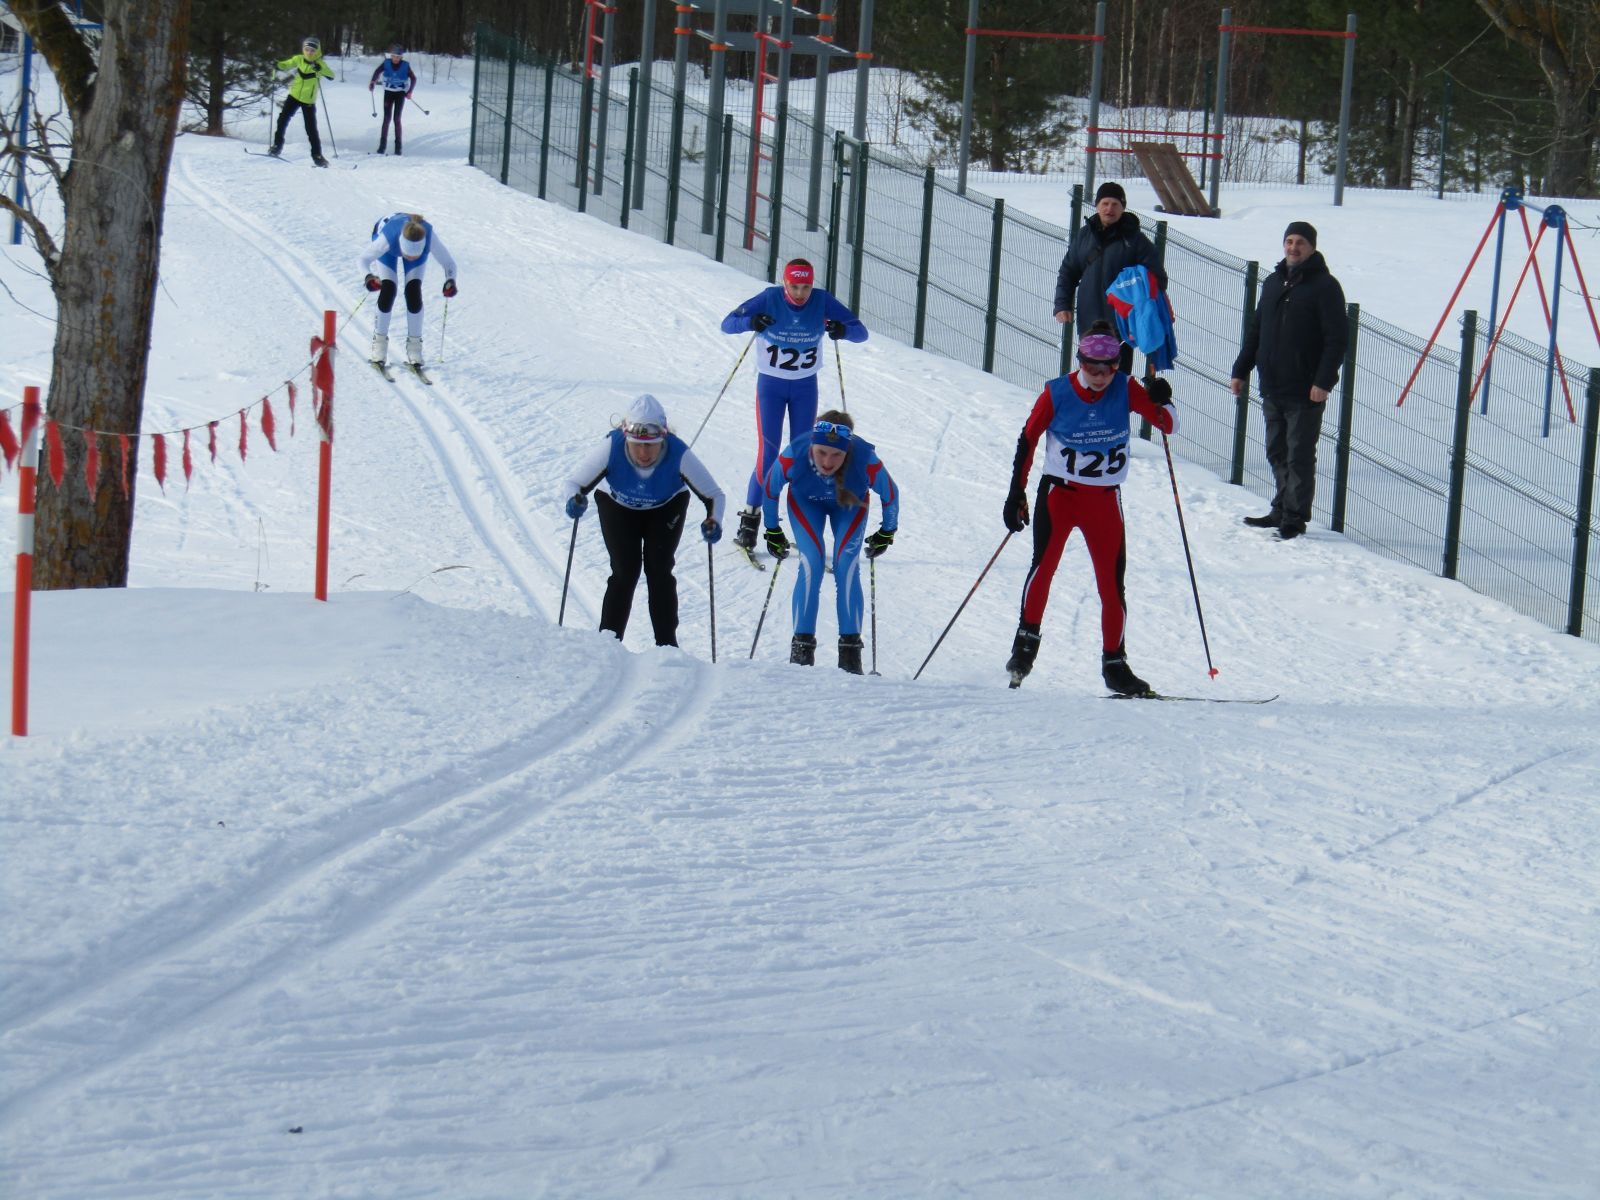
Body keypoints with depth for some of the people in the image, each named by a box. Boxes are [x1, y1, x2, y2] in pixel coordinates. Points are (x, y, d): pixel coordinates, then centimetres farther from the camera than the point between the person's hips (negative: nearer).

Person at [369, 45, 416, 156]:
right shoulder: (386, 63, -5)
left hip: (400, 93, -1)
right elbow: (377, 72, -11)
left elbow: (413, 79, -2)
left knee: (397, 119, -5)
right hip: (388, 92, 1)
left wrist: (409, 91, -15)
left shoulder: (405, 65, -6)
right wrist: (373, 82, -29)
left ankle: (398, 146, 0)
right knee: (386, 118, -4)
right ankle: (382, 144, -1)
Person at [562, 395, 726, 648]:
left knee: (659, 570, -11)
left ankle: (666, 645, -1)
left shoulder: (678, 454, -36)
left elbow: (713, 494, -28)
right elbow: (576, 481, -26)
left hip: (666, 508, 0)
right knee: (625, 571, -11)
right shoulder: (612, 448, -36)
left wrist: (713, 522, -48)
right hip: (617, 506, 0)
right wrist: (575, 500, -49)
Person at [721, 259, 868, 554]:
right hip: (771, 385, -2)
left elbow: (861, 332, -10)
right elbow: (727, 324, -17)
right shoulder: (769, 299, -16)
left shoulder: (822, 302, -12)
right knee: (768, 454, -9)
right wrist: (750, 322, -39)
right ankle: (749, 521, 1)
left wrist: (843, 330, -34)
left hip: (805, 387, 2)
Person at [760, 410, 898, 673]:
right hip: (805, 502, 0)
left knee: (846, 568, -15)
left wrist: (886, 534, -2)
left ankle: (850, 650, -9)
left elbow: (890, 495, -17)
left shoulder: (866, 461, -39)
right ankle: (802, 647, -12)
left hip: (850, 505, 0)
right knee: (811, 566, -17)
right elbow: (769, 491, -16)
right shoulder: (793, 457, -39)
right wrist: (773, 532, -3)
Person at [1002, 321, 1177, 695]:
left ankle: (1114, 664, 13)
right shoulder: (1057, 394, -8)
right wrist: (1016, 494, -2)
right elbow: (1027, 441, 0)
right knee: (1043, 565, -22)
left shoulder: (1125, 389, -4)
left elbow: (1169, 425, -3)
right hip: (1059, 493, -2)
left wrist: (1161, 402, -25)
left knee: (1112, 583, 2)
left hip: (1105, 499, 2)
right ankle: (1026, 642, -11)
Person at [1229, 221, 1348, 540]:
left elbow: (1337, 338, -11)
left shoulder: (1325, 286, -7)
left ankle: (1295, 516, 2)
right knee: (1277, 452, 12)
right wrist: (1241, 370, 15)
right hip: (1272, 388, 7)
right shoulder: (1273, 282, 13)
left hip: (1305, 391, -7)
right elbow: (1255, 330, 20)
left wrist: (1323, 381, -18)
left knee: (1300, 455, -3)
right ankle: (1281, 510, 21)